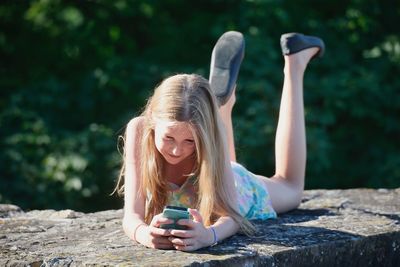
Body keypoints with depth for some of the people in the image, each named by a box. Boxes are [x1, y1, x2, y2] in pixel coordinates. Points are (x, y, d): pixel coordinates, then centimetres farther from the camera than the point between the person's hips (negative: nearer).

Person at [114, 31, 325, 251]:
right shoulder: (139, 130, -42)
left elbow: (230, 215, -49)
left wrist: (208, 235, -73)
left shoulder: (211, 135, -43)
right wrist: (144, 234, -70)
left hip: (240, 191, -1)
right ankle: (224, 101, 44)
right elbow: (132, 215, -45)